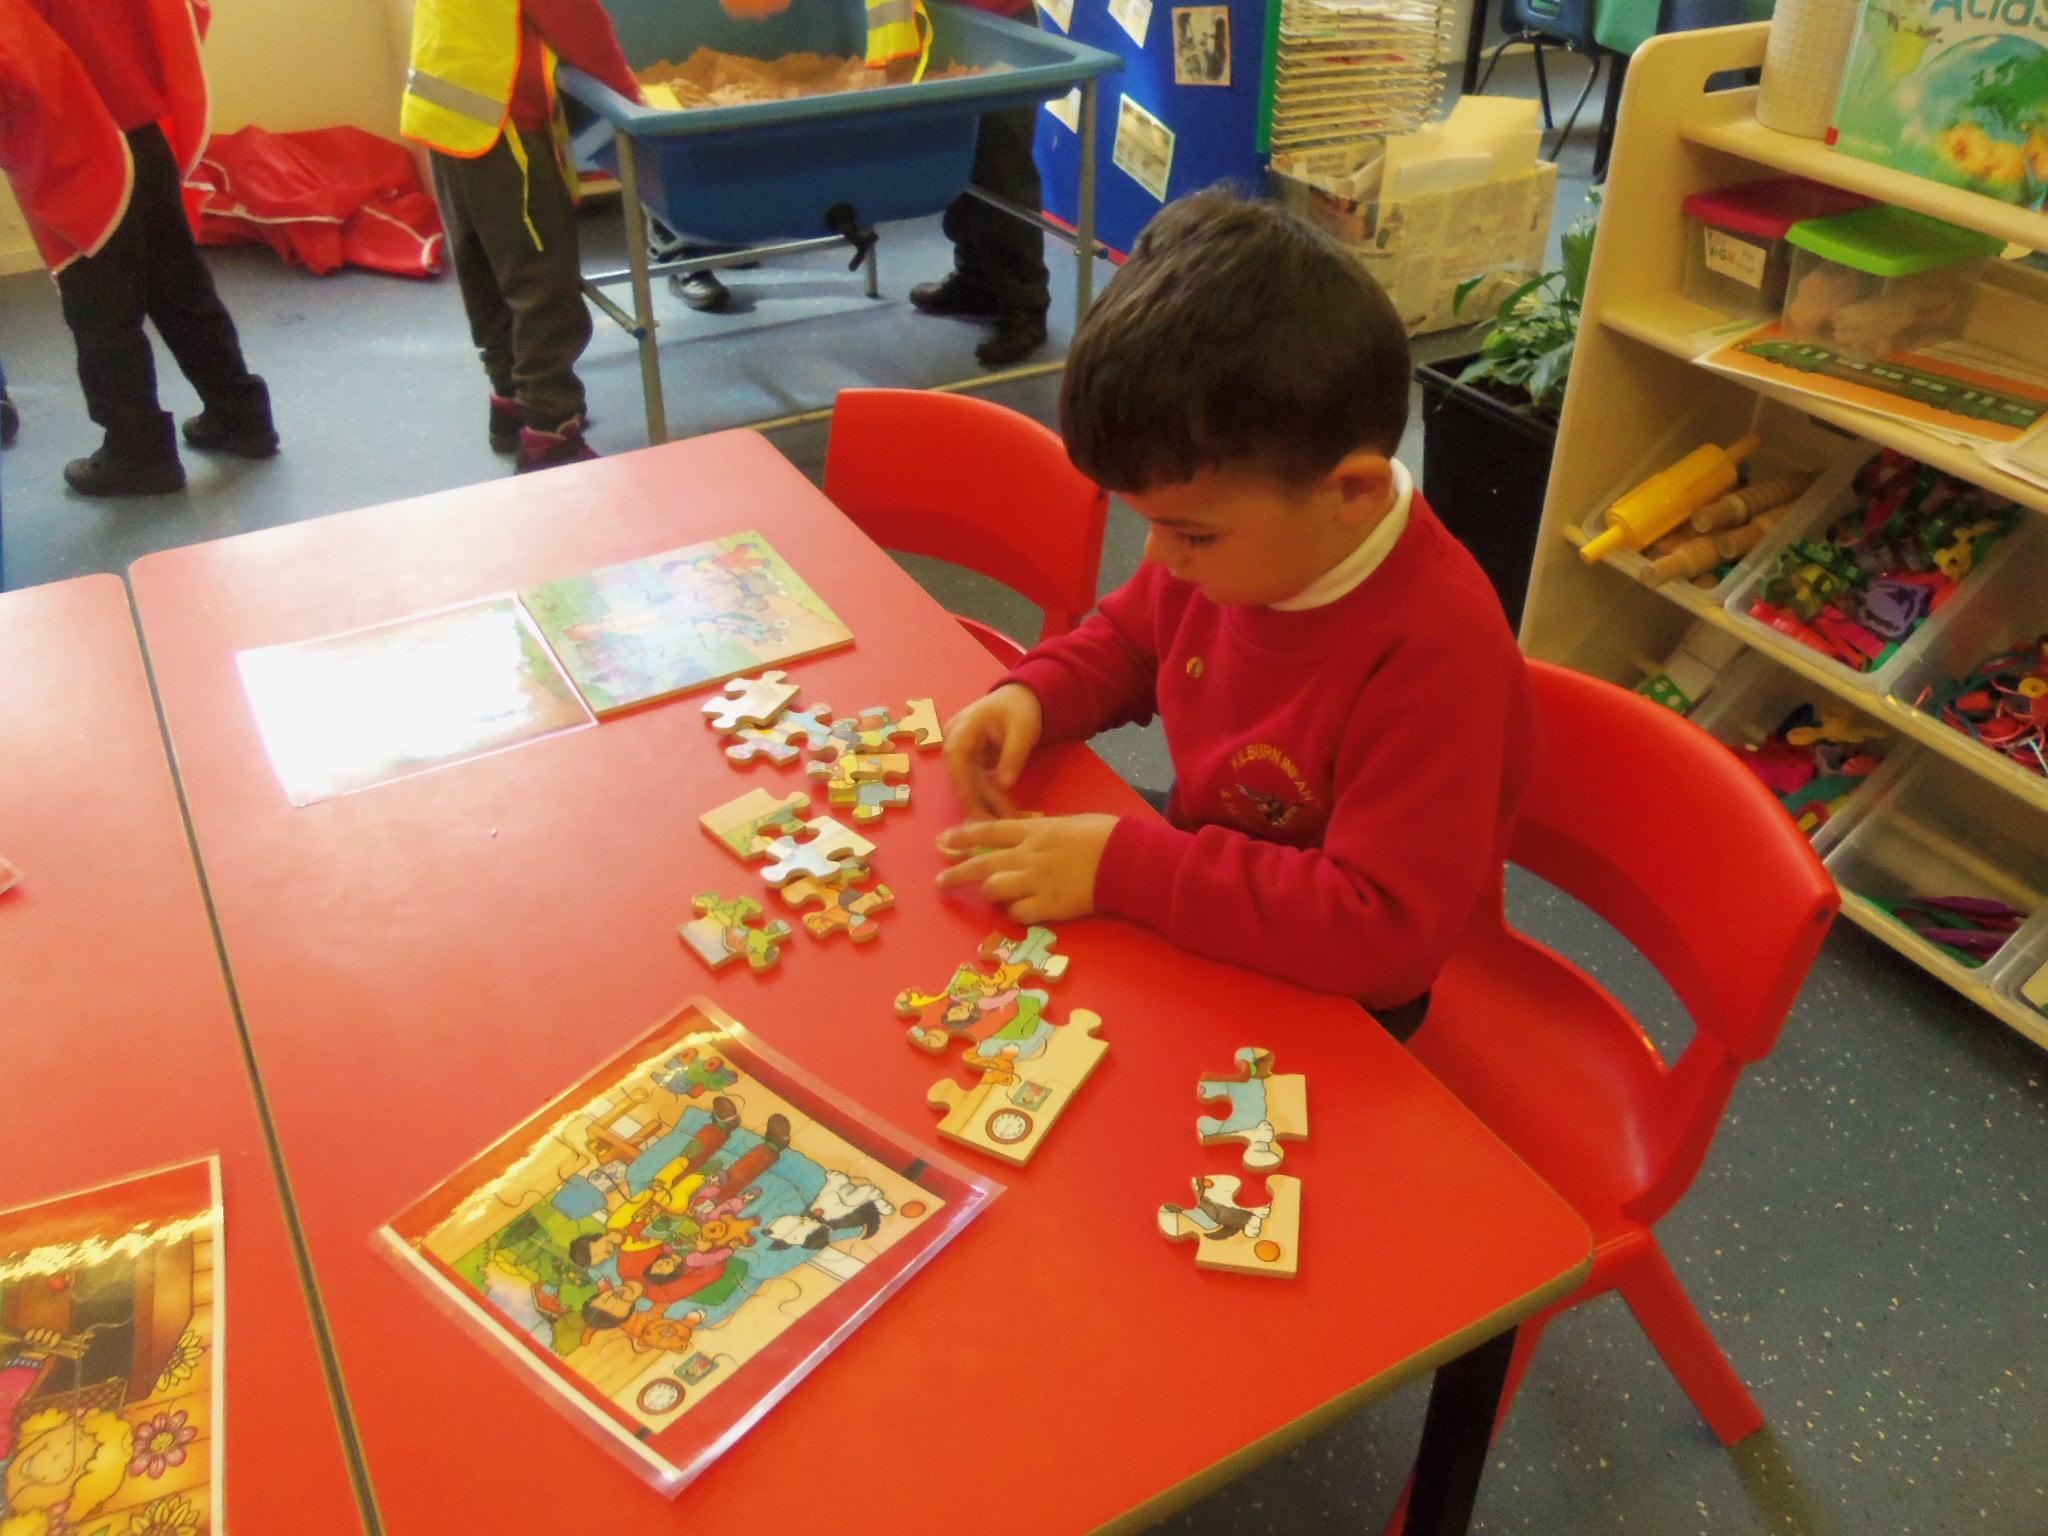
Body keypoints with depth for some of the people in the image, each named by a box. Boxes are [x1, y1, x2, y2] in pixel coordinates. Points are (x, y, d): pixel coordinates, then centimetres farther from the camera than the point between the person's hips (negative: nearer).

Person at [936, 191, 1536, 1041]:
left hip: (1320, 1013, -7)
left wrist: (1125, 868, -33)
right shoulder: (1232, 534, -11)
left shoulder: (1436, 652, -32)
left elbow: (1384, 931, -34)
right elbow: (1130, 637, 12)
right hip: (1196, 922, 7)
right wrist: (1033, 696, -10)